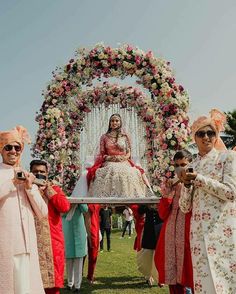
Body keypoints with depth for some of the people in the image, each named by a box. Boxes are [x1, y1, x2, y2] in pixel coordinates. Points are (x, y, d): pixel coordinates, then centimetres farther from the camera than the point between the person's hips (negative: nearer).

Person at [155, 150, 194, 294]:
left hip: (190, 234, -5)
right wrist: (166, 194, -4)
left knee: (189, 274, -4)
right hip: (171, 236, 5)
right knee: (172, 275, 10)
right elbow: (163, 215, 11)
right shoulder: (171, 185, 14)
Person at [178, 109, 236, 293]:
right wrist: (187, 183, -5)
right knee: (206, 278, 3)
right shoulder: (192, 166, 14)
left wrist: (198, 178, -10)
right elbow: (185, 208, 12)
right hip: (200, 230, 4)